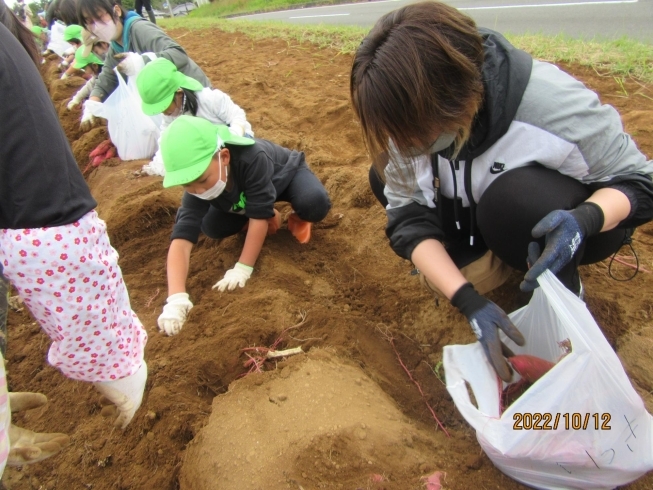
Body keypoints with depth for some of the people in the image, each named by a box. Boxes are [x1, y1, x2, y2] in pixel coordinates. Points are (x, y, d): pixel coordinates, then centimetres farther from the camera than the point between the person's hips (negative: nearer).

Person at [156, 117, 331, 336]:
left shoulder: (252, 159, -46)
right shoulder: (196, 186, -33)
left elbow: (259, 216, -41)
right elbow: (181, 240, -42)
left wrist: (242, 269, -40)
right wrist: (176, 298, -54)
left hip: (287, 173, -4)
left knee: (315, 204, -36)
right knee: (212, 227, -16)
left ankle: (299, 218, 2)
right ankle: (270, 218, 10)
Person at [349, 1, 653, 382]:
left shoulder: (552, 102, -34)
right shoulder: (413, 115, -22)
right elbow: (408, 216, -21)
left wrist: (586, 219, -42)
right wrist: (469, 301, -34)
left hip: (567, 222, -4)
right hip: (480, 208, 5)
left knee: (513, 199, -37)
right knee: (387, 179, -11)